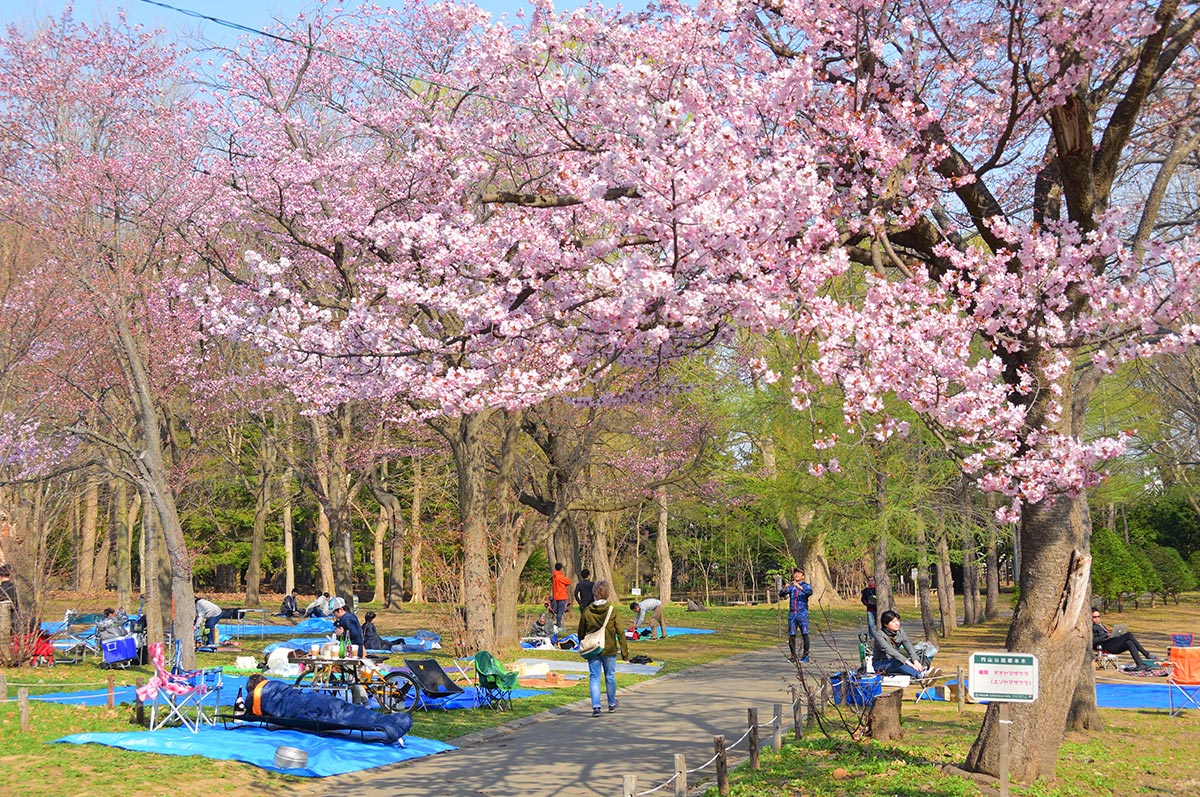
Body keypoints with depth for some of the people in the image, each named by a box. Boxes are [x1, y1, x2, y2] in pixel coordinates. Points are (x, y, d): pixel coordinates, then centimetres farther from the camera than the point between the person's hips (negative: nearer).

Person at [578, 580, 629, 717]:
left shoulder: (586, 611, -5)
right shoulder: (612, 610, -9)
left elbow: (581, 633, 4)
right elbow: (620, 632, -5)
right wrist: (625, 651, 2)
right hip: (609, 649, 0)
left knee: (594, 677, 4)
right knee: (610, 677, 15)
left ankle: (596, 706, -9)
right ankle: (612, 704, 31)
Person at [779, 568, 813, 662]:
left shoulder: (806, 586, 4)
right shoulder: (791, 586, 13)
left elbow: (810, 592, -18)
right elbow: (781, 594, 1)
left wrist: (799, 586, -29)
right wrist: (785, 588, -20)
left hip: (802, 614, -3)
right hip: (792, 614, 3)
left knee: (805, 634, -8)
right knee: (791, 636, 2)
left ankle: (805, 656, -4)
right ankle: (793, 656, 11)